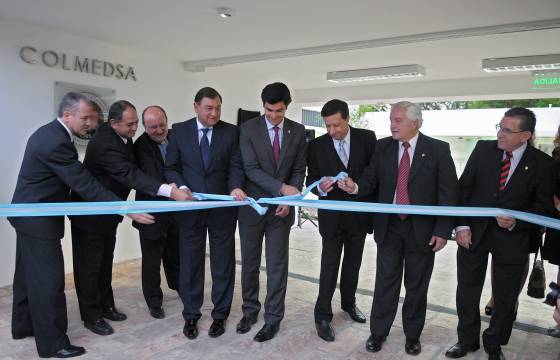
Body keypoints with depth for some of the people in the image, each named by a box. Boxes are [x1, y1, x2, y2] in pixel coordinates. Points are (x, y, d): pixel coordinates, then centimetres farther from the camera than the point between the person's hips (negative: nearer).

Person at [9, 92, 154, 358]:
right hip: (40, 219, -11)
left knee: (29, 273, 21)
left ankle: (23, 325, 38)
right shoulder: (57, 142, -26)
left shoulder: (48, 133, 6)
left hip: (29, 214, 11)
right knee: (49, 278, -2)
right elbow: (85, 185, -29)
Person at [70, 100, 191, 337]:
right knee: (89, 264, 5)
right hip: (91, 213, -8)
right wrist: (170, 191, -50)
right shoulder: (104, 144, -31)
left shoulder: (121, 136, -3)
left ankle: (106, 305, 33)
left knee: (105, 261, 19)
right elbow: (130, 175, -41)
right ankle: (91, 315, 19)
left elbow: (131, 170, 10)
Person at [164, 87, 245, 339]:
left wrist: (236, 187, -23)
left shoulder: (231, 131, 0)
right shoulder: (180, 130, 2)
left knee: (223, 262, 9)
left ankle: (220, 314, 25)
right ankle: (191, 314, 26)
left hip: (223, 206, 0)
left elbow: (236, 166, -3)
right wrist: (181, 188, -15)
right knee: (190, 261, 9)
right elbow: (171, 167, 3)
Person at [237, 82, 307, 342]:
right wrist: (281, 188, -25)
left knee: (277, 265, 5)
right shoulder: (248, 128, -7)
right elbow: (251, 169, -15)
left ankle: (273, 318, 19)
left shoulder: (298, 131, 0)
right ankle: (250, 310, 31)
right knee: (250, 262, 12)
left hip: (281, 208, 1)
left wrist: (289, 199, -11)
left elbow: (299, 170, 3)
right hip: (252, 206, 0)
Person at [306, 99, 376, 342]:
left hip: (360, 214, 2)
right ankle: (322, 316, 13)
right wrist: (320, 186, -26)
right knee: (329, 267, 0)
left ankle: (349, 303, 39)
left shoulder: (367, 138, -5)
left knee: (353, 264, 18)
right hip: (332, 216, -2)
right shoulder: (316, 145, -6)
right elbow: (311, 180, -4)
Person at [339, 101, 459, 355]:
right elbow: (371, 179, 1)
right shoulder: (383, 146, 3)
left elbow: (449, 193, -6)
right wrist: (355, 187, -22)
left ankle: (412, 335, 32)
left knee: (416, 286, 12)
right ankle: (378, 333, 25)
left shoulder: (438, 150, -6)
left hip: (422, 229, -1)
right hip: (389, 227, 2)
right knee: (385, 282, 8)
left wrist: (443, 230, -11)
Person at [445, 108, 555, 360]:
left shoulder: (541, 163, -7)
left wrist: (517, 222, -18)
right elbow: (464, 187, -1)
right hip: (474, 232, 2)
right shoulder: (483, 149, -3)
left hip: (511, 238, -1)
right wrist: (462, 226, -8)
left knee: (505, 297, 12)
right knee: (467, 291, 12)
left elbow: (544, 205, -1)